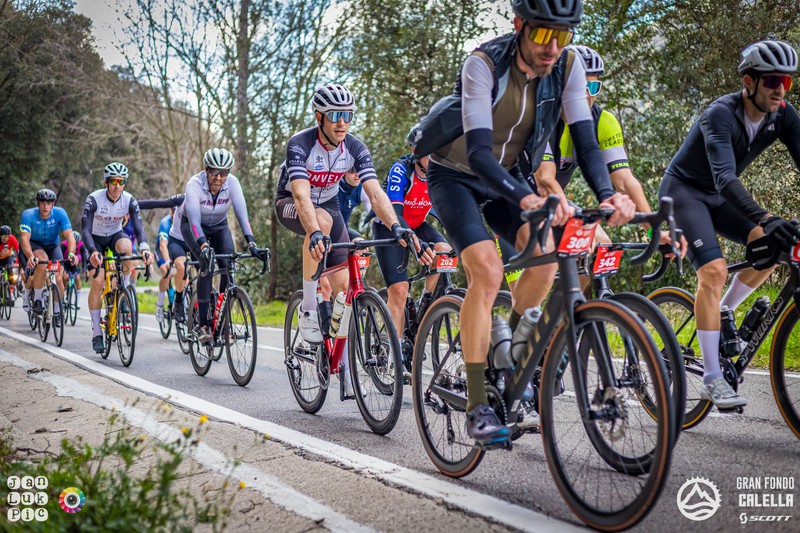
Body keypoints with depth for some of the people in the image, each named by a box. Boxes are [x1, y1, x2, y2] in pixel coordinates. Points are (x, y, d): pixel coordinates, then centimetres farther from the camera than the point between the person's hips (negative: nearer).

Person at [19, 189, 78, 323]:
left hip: (52, 245, 2)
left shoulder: (60, 213, -21)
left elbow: (69, 235, -28)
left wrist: (71, 253, -47)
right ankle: (37, 299, -19)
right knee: (43, 260, -35)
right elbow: (24, 238, -33)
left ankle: (57, 310, 7)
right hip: (33, 245, -2)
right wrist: (31, 256, -52)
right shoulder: (28, 214, -24)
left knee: (58, 278, -17)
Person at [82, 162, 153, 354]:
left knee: (126, 246, -36)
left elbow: (139, 228, -25)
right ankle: (96, 333, -7)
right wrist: (93, 251, -49)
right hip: (96, 239, -2)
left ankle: (126, 287, -12)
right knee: (98, 281, -17)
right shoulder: (94, 199, -26)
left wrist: (145, 248, -45)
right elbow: (85, 230, -31)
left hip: (115, 235, 2)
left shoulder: (129, 200, -19)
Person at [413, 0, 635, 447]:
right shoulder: (484, 64, -29)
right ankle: (477, 405, -17)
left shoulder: (567, 66, -15)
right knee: (487, 270, -24)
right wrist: (526, 199, -55)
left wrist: (608, 194, -39)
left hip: (506, 175, 5)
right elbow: (478, 151, -38)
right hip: (456, 174, -5)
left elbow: (586, 140, -19)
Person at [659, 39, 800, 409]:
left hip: (717, 197, 7)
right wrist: (766, 219, -54)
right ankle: (712, 378, -19)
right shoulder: (721, 114, -29)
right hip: (683, 190, -7)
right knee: (714, 270, -23)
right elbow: (725, 177, -41)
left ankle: (721, 316, 11)